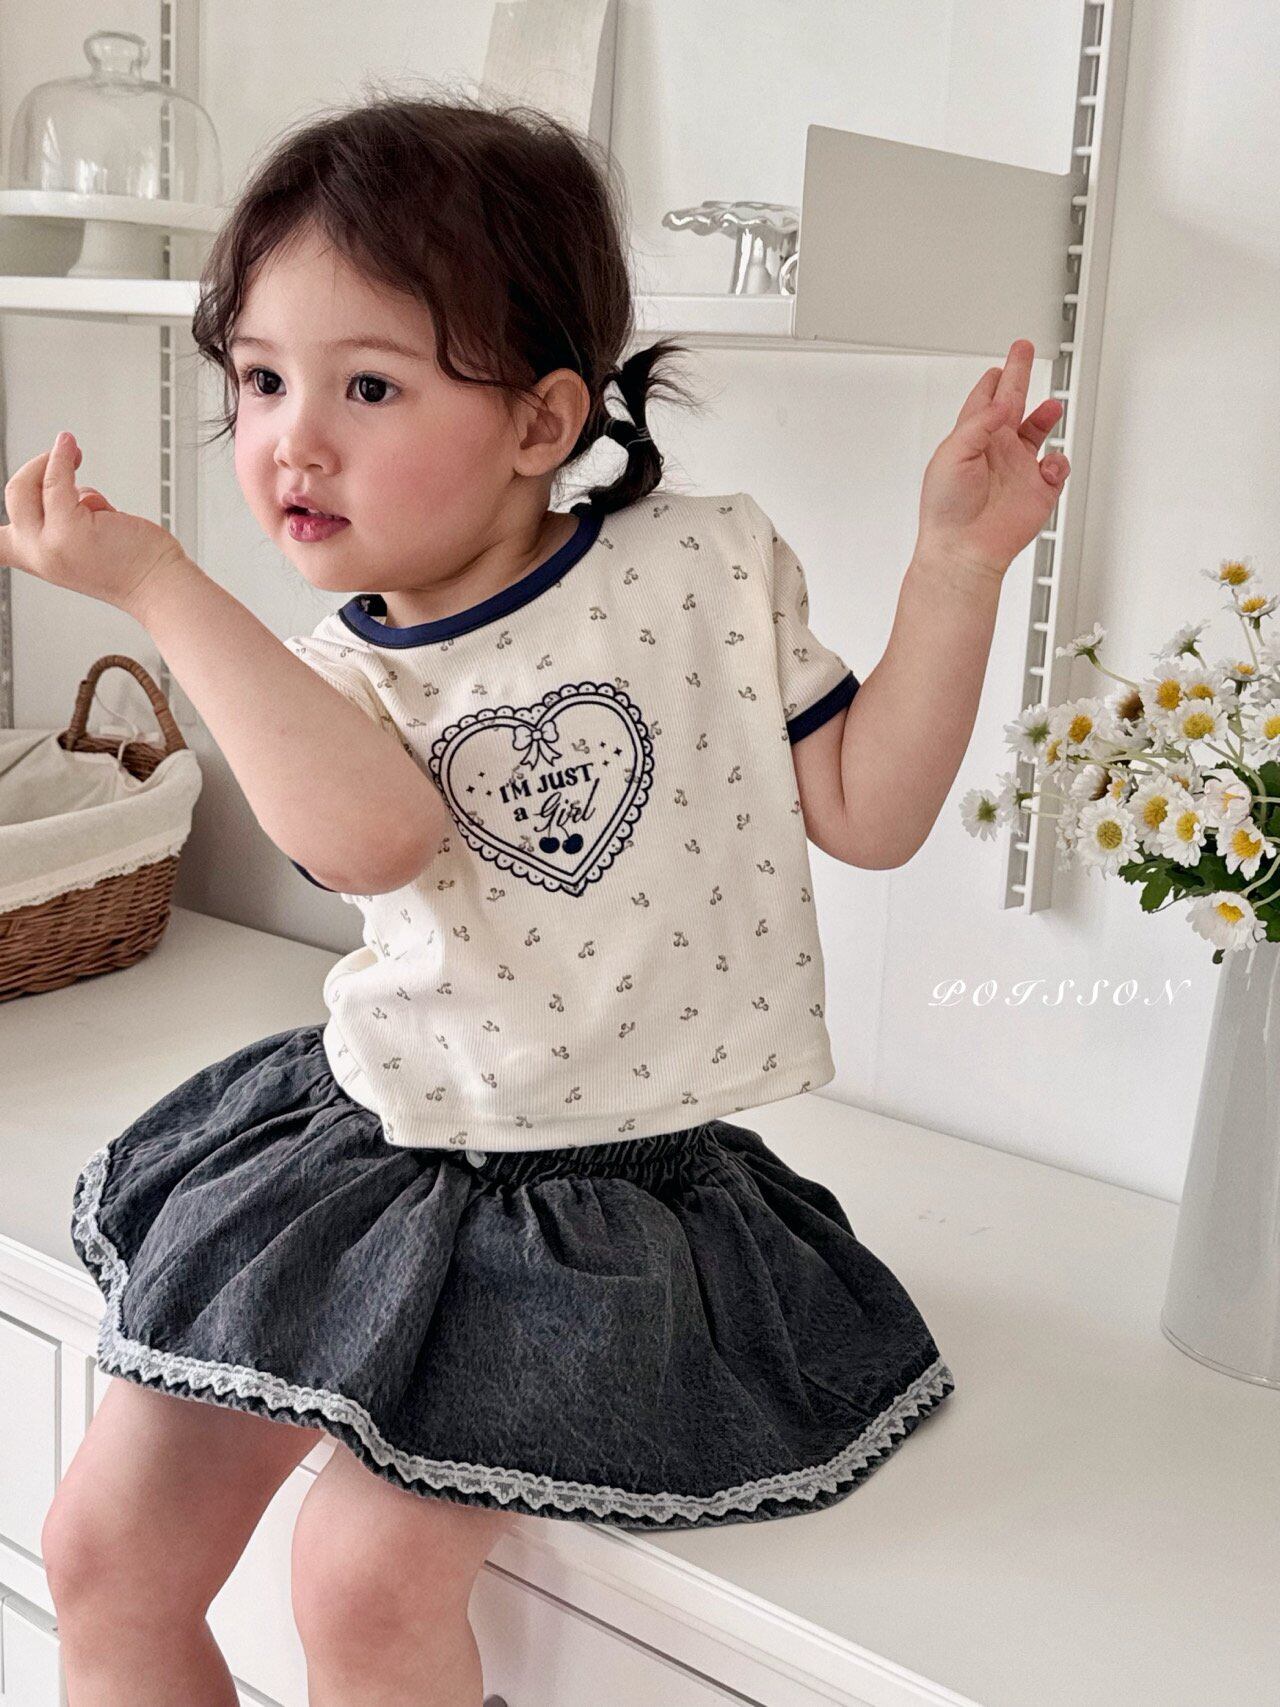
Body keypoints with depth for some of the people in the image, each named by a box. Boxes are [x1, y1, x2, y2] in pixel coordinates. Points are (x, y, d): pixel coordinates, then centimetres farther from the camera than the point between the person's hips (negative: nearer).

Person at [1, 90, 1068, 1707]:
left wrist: (955, 562, -12)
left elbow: (865, 810, -4)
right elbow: (367, 834, -28)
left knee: (367, 1576, -14)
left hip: (605, 1198, -3)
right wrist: (154, 581, -27)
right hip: (361, 1151, 4)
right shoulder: (331, 670, -3)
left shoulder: (713, 563, -7)